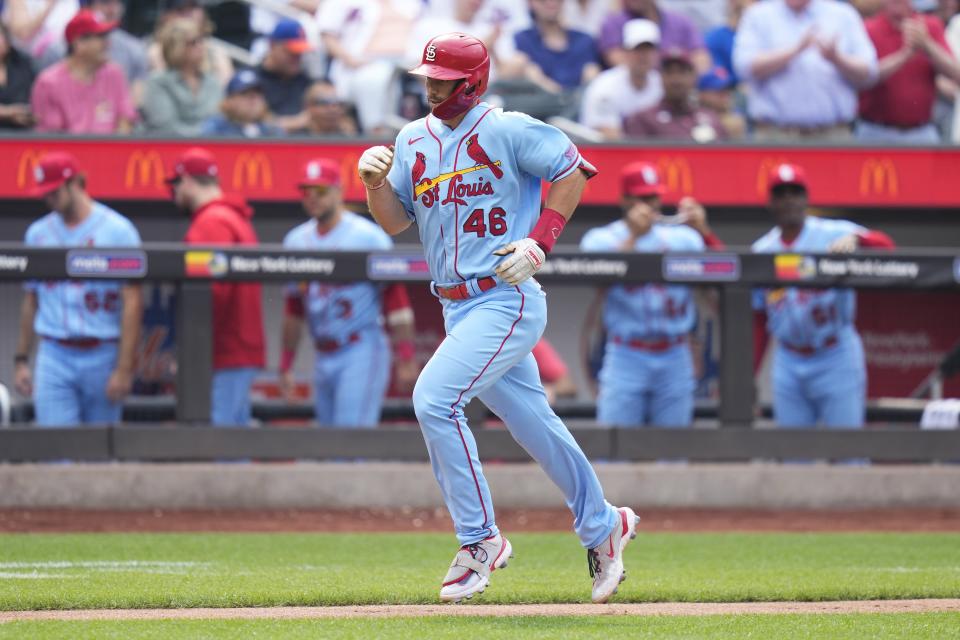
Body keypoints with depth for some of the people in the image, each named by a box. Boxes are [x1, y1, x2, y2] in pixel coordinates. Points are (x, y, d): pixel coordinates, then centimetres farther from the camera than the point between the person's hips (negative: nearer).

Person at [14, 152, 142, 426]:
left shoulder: (118, 231, -3)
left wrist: (124, 368, -13)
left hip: (102, 356, -2)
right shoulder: (38, 233, 11)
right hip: (54, 357, 2)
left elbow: (132, 302, -7)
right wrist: (21, 360, 12)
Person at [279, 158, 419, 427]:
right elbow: (294, 308, 20)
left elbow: (395, 298, -9)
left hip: (362, 353, -7)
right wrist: (286, 364, 18)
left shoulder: (368, 236, -6)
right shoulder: (296, 241, 12)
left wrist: (405, 359, -15)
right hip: (323, 359, 7)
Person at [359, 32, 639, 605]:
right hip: (458, 308, 8)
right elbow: (395, 220, 12)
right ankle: (602, 526, 32)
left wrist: (540, 241, -14)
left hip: (507, 300, -8)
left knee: (434, 398, -21)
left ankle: (481, 540, -12)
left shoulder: (507, 131, -10)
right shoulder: (414, 140, 11)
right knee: (532, 422, 15)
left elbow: (574, 171, -7)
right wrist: (374, 181, -8)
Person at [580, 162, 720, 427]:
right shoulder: (600, 239, 5)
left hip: (675, 358, 3)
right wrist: (633, 236, -16)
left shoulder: (682, 237, 12)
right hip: (627, 357, -3)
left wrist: (703, 230, -12)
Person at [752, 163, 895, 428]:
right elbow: (757, 322, 11)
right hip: (788, 364, 4)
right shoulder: (761, 252, 6)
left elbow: (885, 246, -23)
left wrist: (854, 239, -44)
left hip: (837, 360, -4)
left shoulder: (833, 234, -6)